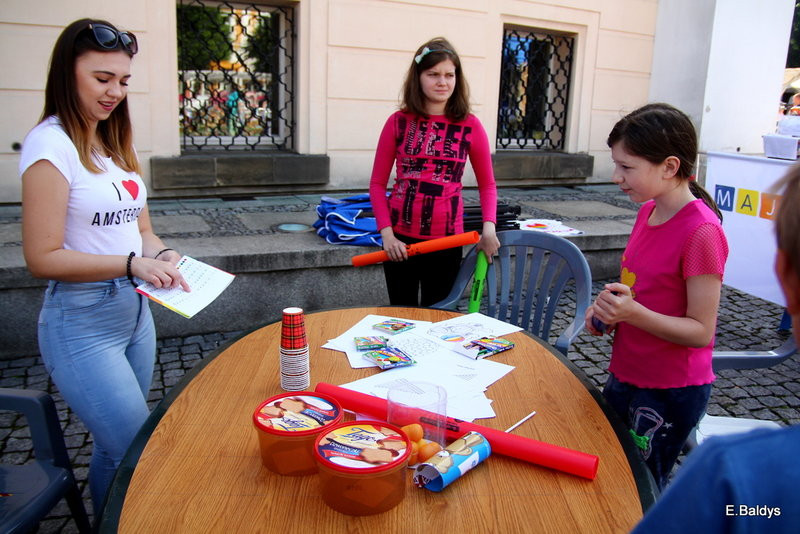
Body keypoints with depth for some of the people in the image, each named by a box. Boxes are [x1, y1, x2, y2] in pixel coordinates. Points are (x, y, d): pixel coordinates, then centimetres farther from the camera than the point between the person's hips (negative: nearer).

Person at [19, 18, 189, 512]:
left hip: (136, 311, 7)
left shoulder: (115, 143, 12)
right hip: (83, 322, -7)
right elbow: (43, 257, -15)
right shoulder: (52, 144, -13)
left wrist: (163, 255, -6)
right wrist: (132, 264, -23)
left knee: (117, 448, 16)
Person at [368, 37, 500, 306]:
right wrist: (386, 232, -9)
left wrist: (489, 225, -9)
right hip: (400, 239, 0)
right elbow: (377, 184, 2)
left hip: (446, 241, 0)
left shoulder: (470, 126, 0)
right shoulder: (399, 122, 0)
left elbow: (487, 184, 8)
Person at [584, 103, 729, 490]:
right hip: (626, 377, 8)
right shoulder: (648, 211, 3)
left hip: (669, 394, -8)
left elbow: (701, 331, -20)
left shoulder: (702, 232, -22)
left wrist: (634, 313, -32)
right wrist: (609, 309, -1)